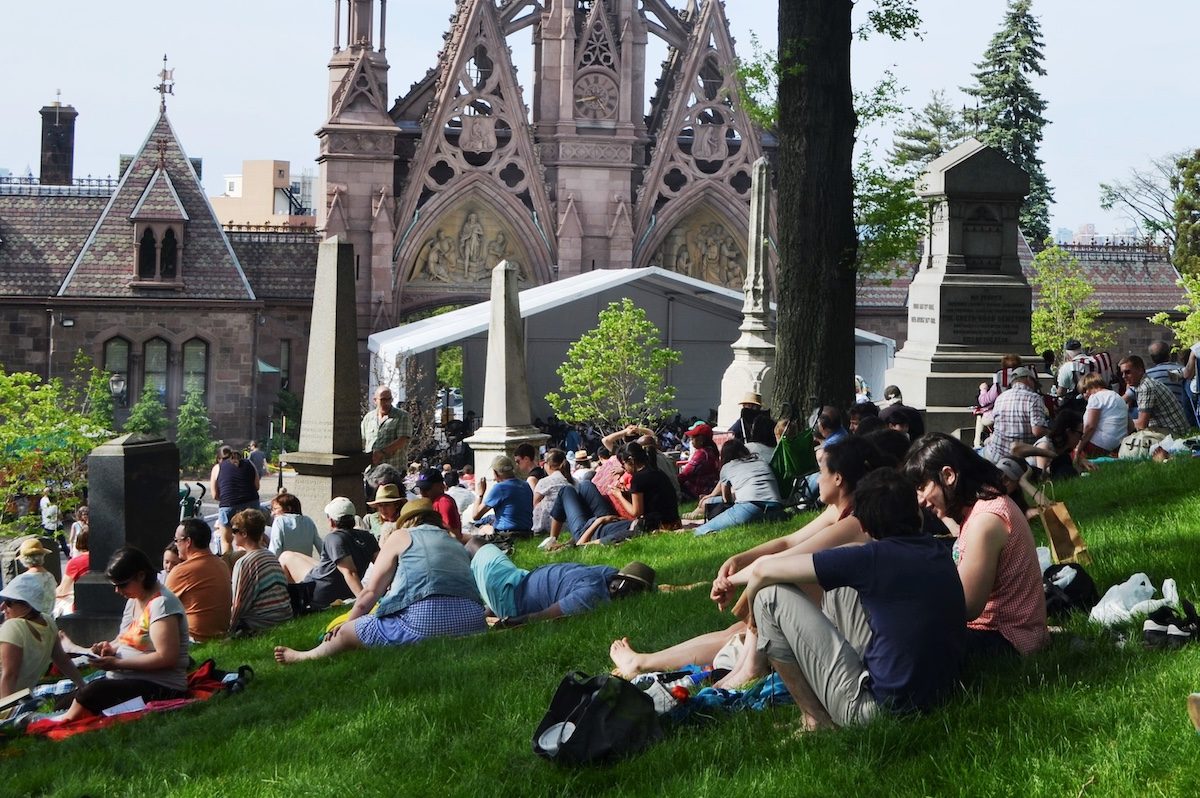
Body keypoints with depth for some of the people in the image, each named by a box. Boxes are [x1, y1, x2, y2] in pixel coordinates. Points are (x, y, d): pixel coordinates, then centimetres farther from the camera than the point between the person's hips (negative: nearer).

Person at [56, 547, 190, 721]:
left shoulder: (161, 603, -16)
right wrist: (111, 647, 2)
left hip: (159, 687, -10)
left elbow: (166, 658, -22)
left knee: (91, 693, -28)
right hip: (128, 680, 10)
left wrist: (117, 663, -20)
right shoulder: (134, 599, 13)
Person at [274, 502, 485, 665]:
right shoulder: (457, 545, 28)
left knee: (346, 633, 13)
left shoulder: (401, 537, 14)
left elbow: (370, 592, 14)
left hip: (424, 620, -6)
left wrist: (347, 624, 29)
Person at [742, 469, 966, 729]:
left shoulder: (874, 558, -15)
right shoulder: (938, 553, 4)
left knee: (772, 595, -4)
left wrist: (752, 606, 12)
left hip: (878, 709, -8)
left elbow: (763, 571, -9)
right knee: (839, 589, 20)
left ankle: (816, 720, 4)